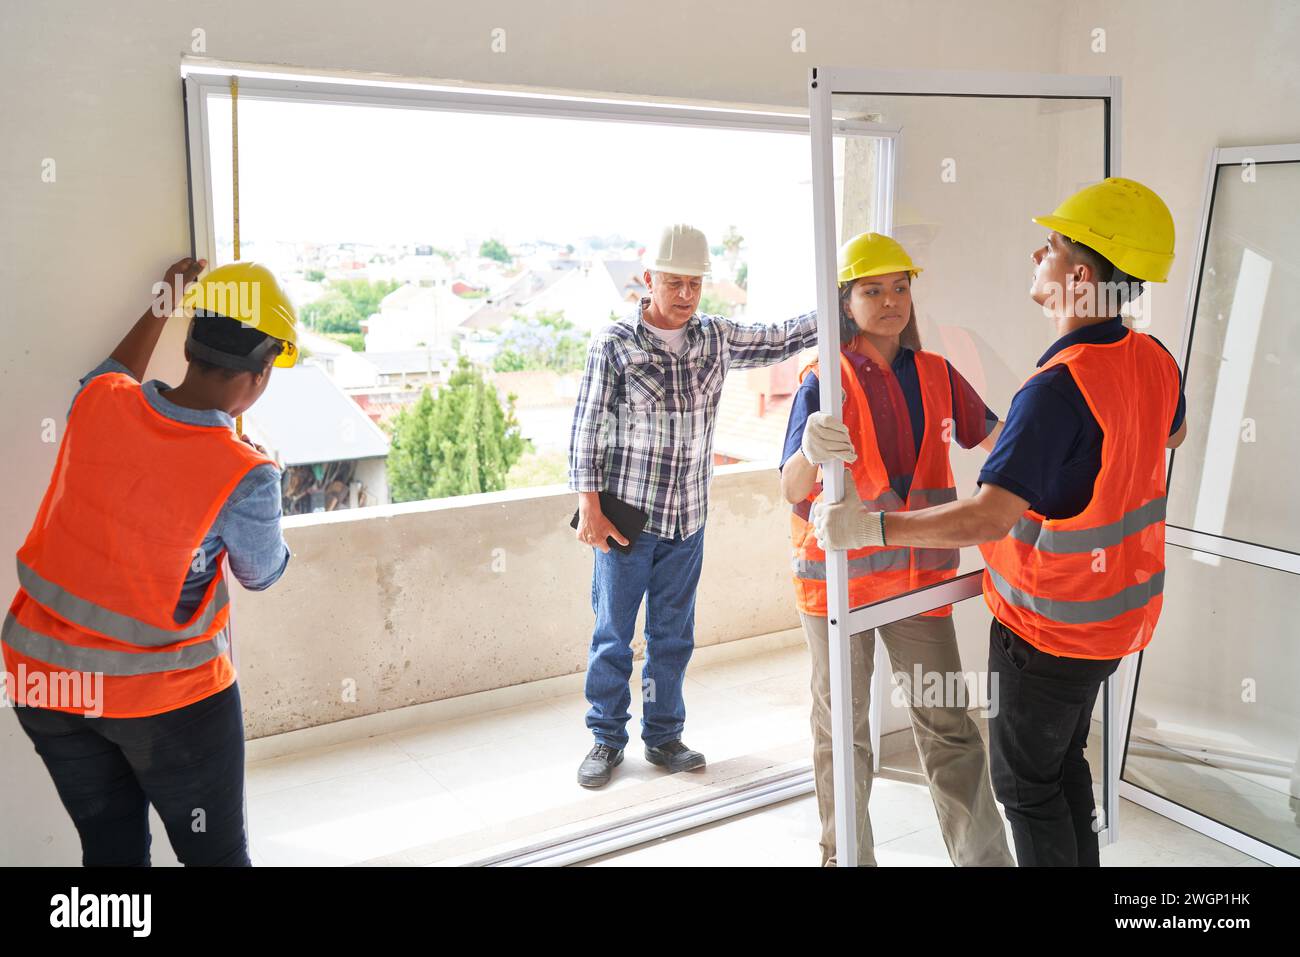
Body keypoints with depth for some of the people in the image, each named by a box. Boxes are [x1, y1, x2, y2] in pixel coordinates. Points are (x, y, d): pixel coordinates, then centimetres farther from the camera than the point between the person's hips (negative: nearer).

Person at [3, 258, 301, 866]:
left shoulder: (97, 401, -11)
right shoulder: (244, 476, -24)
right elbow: (262, 574, -3)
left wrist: (163, 305, 26)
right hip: (166, 696, -5)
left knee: (111, 850, 20)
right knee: (215, 854, 14)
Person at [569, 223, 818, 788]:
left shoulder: (716, 337, 4)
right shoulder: (614, 344, -8)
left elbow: (780, 340, 14)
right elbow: (586, 428, -7)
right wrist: (590, 507, -11)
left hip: (688, 519, 4)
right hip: (625, 518, -4)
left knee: (673, 634, 14)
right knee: (613, 634, 8)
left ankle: (663, 736, 30)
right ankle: (607, 739, 24)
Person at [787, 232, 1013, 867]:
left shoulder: (937, 375, 6)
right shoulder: (826, 382, -8)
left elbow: (994, 437, 16)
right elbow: (792, 491, -18)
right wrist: (810, 454, -40)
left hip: (920, 573, 3)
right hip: (838, 577, -3)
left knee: (949, 727, 6)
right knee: (843, 729, 10)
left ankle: (987, 859, 17)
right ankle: (846, 854, 25)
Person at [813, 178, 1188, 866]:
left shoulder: (1060, 387, -31)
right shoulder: (1153, 362, -4)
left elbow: (989, 516, -37)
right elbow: (1174, 431, 20)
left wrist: (869, 526, -30)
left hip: (1048, 628, -8)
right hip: (1118, 610, 8)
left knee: (1026, 782, 11)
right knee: (1065, 763, 25)